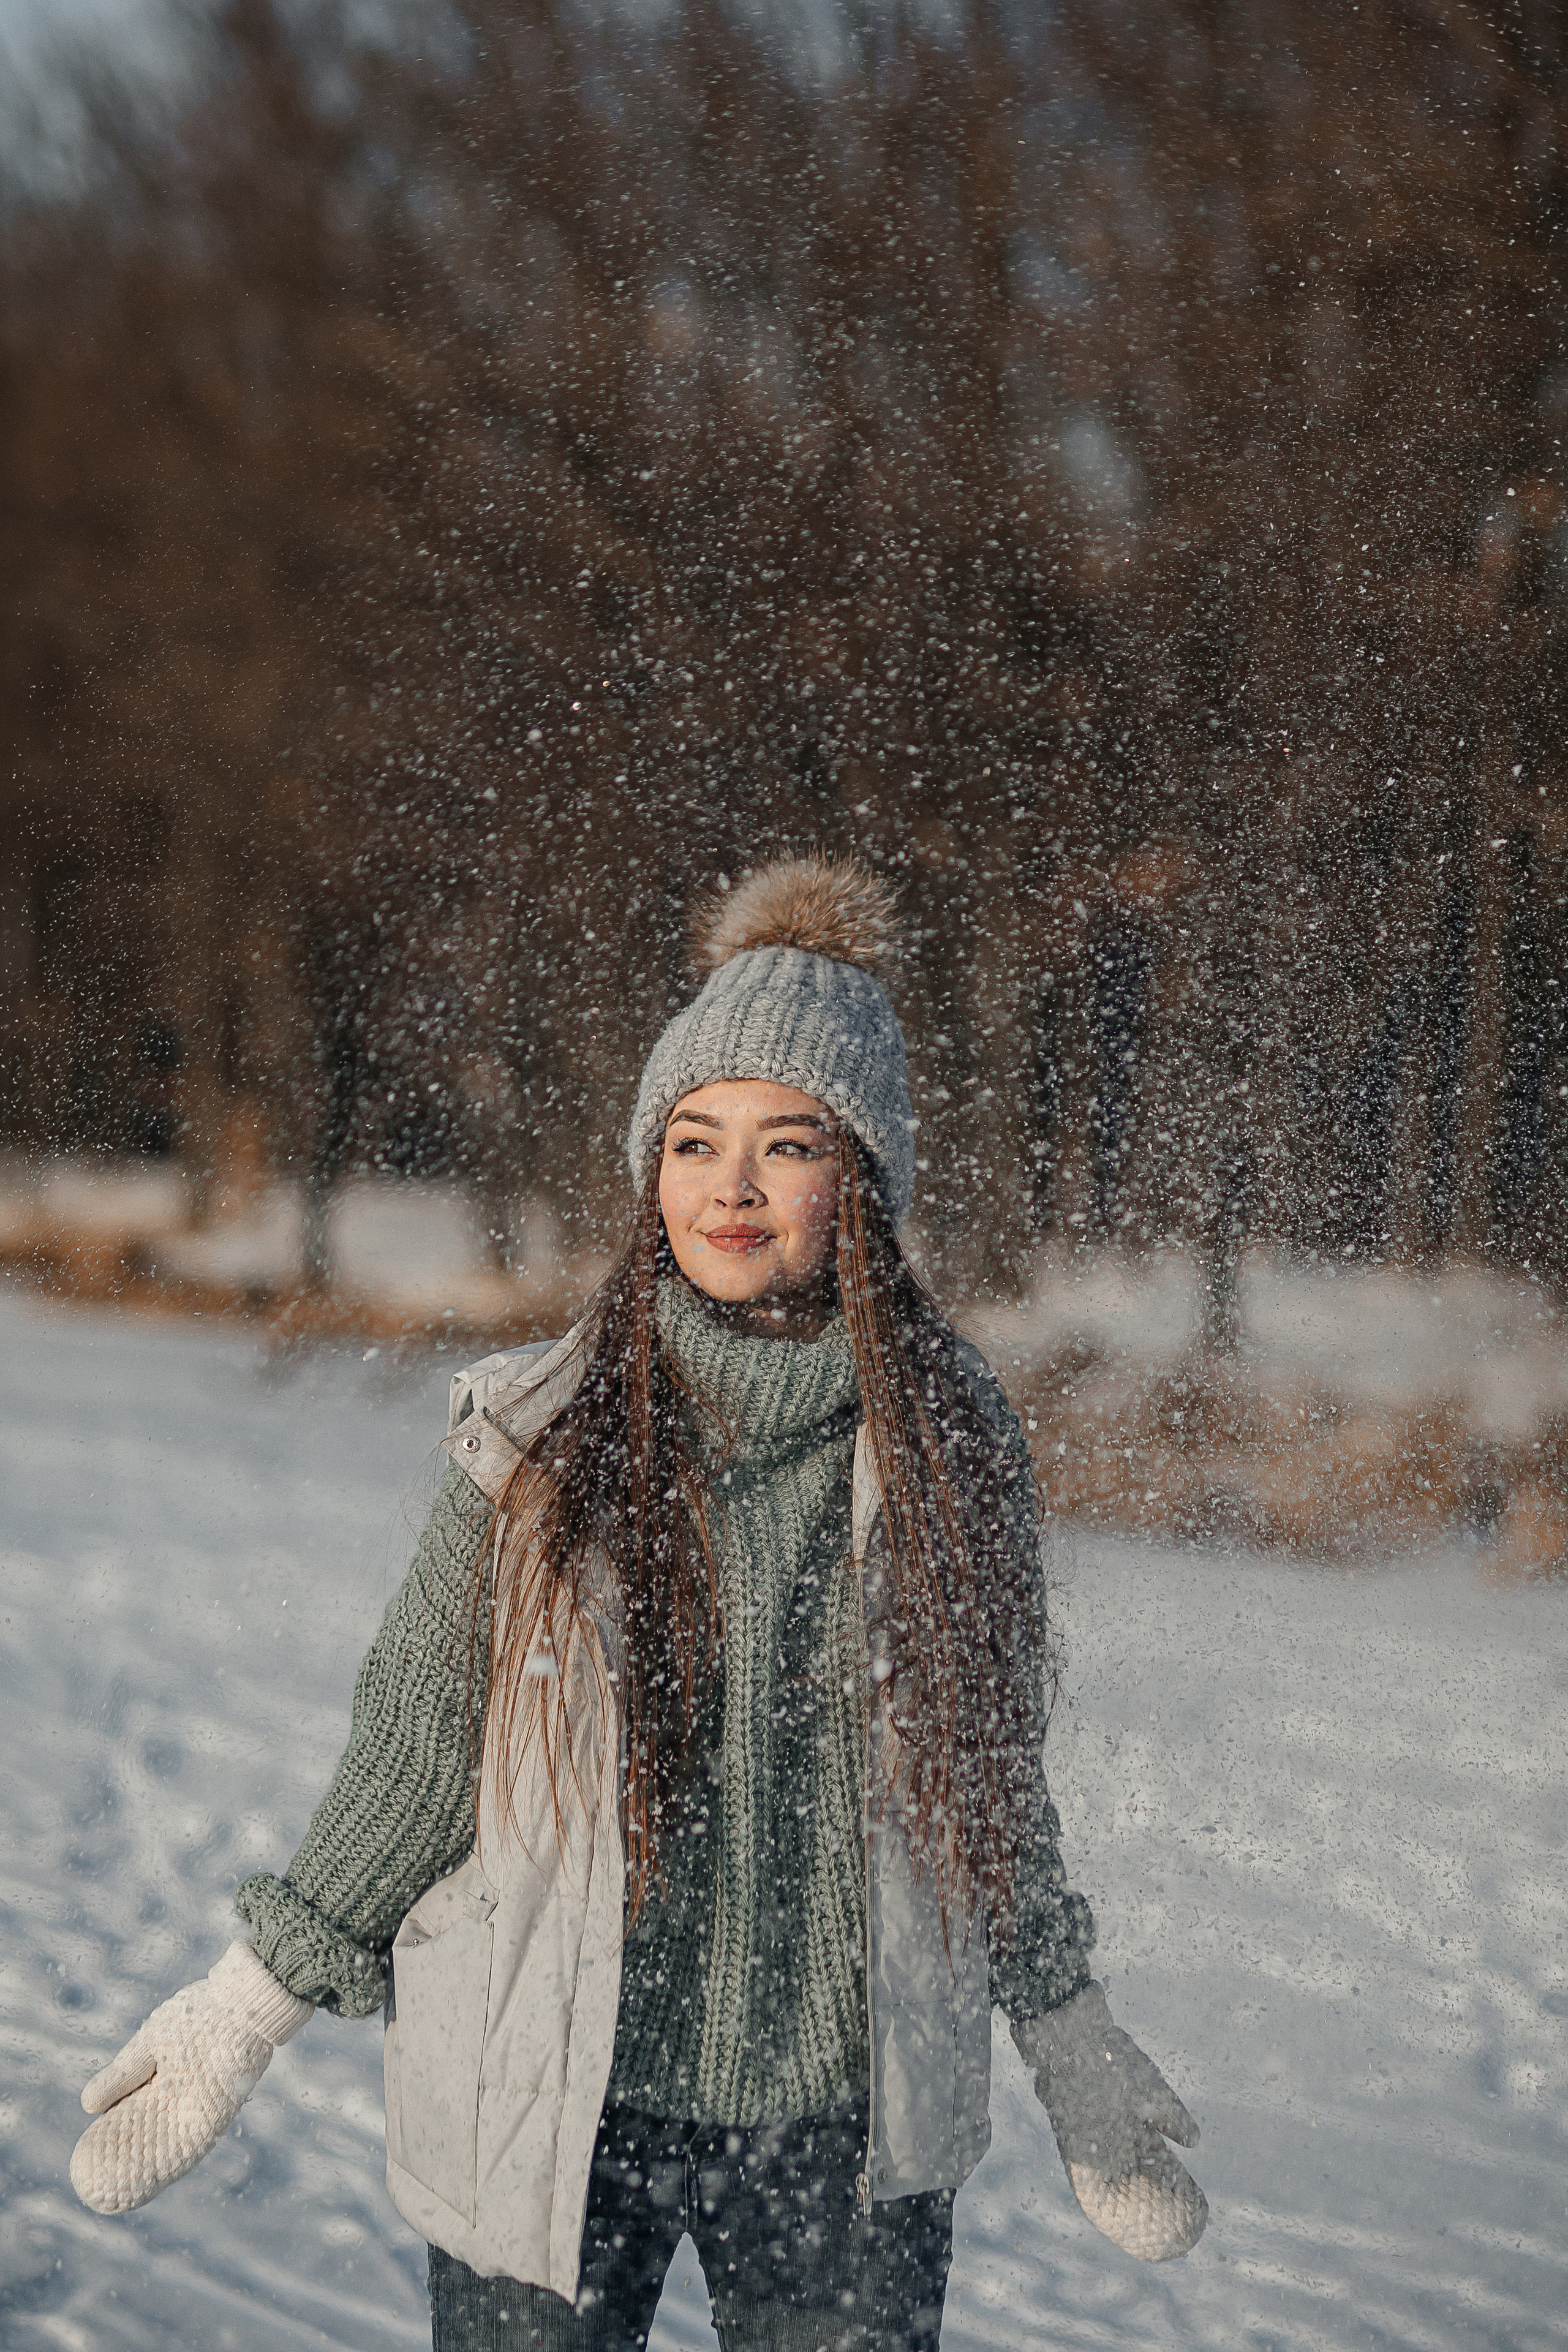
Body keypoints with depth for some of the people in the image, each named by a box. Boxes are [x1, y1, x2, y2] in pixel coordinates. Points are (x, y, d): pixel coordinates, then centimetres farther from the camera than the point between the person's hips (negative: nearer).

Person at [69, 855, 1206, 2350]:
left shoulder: (950, 1443, 0)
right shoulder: (537, 1438, -5)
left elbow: (991, 1777, 11)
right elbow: (415, 1756, 2)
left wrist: (1076, 2055, 16)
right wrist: (241, 2015, 2)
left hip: (851, 2121, 1)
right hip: (550, 2112, -1)